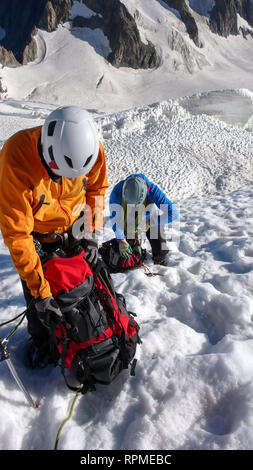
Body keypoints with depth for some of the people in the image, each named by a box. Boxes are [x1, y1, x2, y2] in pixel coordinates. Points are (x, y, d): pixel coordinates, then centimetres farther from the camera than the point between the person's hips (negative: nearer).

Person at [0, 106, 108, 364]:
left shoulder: (91, 148, -25)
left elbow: (96, 189, -2)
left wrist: (91, 232, -13)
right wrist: (41, 292, -33)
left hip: (74, 227, 3)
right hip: (35, 234, -3)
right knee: (39, 304, 1)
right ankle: (41, 342, 34)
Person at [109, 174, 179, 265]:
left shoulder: (152, 190, -36)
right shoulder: (118, 190, -34)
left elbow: (173, 213, -35)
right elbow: (114, 217, -27)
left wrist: (150, 222, -35)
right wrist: (121, 240, -34)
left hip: (149, 220, 0)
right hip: (129, 222, 1)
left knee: (161, 251, -3)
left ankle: (159, 265, 32)